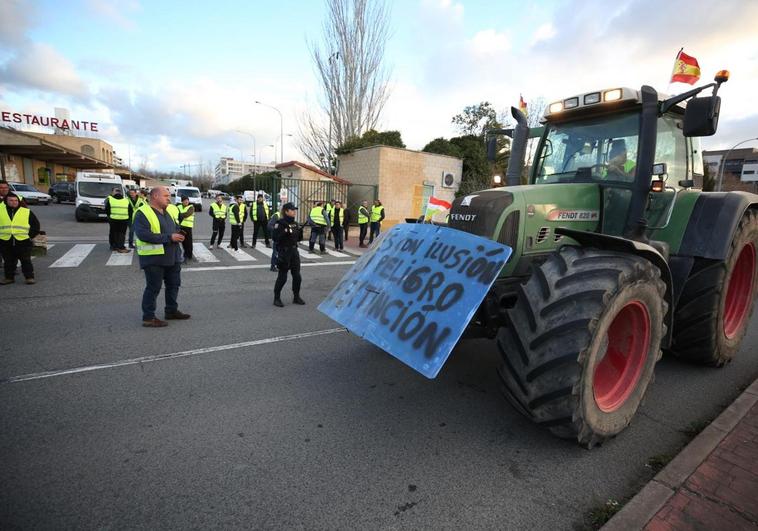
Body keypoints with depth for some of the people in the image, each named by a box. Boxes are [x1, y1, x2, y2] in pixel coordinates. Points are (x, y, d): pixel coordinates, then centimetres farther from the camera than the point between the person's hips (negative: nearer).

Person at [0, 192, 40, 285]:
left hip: (23, 242, -2)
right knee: (8, 261, 11)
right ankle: (8, 277, 21)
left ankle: (29, 277, 7)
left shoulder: (27, 212, 4)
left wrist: (30, 235, 1)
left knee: (26, 261, 1)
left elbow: (36, 224, 9)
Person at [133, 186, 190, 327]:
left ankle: (172, 310, 32)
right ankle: (148, 317, 10)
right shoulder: (143, 213, -14)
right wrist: (169, 237, -26)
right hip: (154, 258, -8)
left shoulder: (167, 212, 14)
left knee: (174, 284, 17)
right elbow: (143, 235, -25)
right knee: (153, 288, -1)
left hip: (172, 257, 9)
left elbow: (176, 227, 25)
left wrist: (179, 235, 0)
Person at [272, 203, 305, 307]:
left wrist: (300, 231, 0)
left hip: (294, 251, 6)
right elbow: (276, 238, -17)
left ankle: (296, 297, 23)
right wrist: (285, 232, -26)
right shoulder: (280, 224, -10)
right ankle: (277, 298, 15)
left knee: (297, 275, 8)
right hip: (284, 252, -6)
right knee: (282, 276, 0)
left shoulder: (295, 223, 11)